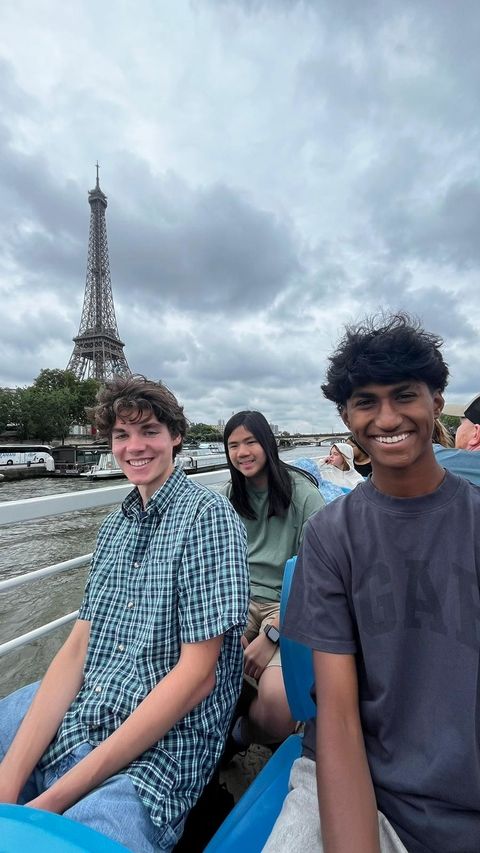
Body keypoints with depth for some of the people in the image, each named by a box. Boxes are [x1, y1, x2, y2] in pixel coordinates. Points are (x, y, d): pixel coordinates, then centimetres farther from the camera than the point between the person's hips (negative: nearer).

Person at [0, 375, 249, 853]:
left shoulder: (207, 516, -16)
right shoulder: (114, 525, 8)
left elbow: (196, 674, -18)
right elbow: (77, 650, 3)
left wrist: (55, 798, -15)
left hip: (160, 746, -5)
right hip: (74, 716, 6)